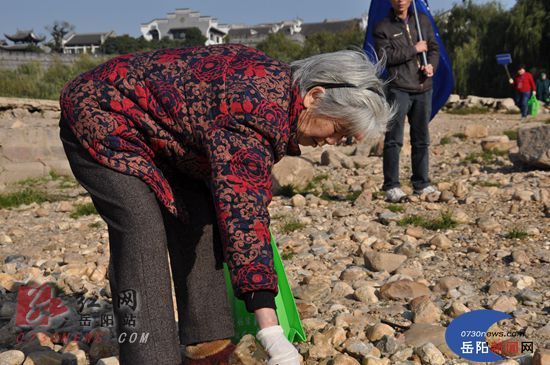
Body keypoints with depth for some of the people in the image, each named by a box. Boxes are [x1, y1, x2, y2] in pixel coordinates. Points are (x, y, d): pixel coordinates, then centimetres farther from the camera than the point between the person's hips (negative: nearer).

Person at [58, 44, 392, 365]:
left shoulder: (280, 83, -4)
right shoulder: (258, 112, -34)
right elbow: (242, 214, -38)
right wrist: (271, 332, -37)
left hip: (155, 133, 9)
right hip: (101, 120, -9)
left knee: (199, 221, 3)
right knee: (143, 236, -21)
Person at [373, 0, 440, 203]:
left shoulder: (423, 21, 15)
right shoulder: (382, 27, 1)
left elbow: (434, 48, 16)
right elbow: (384, 56, -11)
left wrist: (432, 65, -5)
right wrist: (414, 49, -10)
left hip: (423, 89, 5)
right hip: (399, 89, -5)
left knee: (421, 139, 10)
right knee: (394, 139, -7)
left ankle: (421, 183, 19)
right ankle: (391, 186, -2)